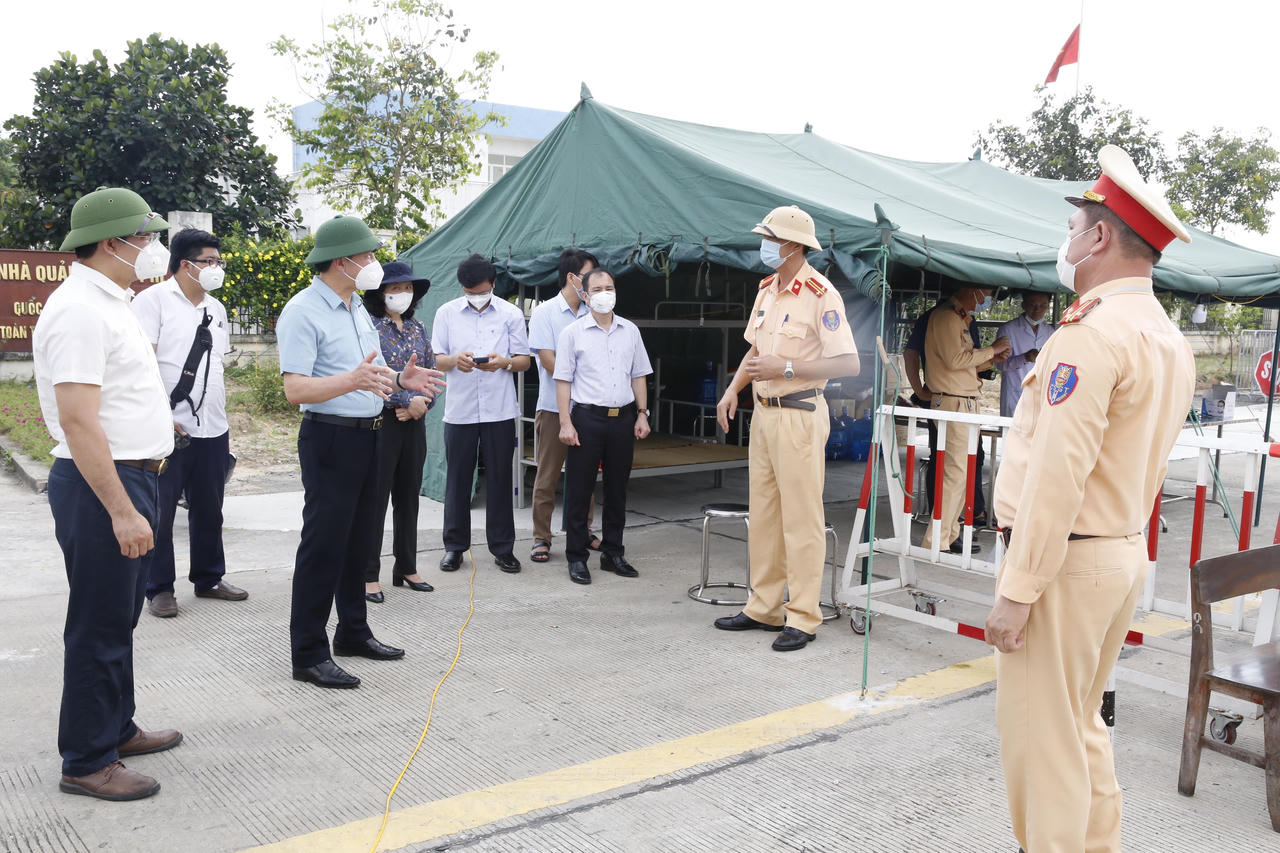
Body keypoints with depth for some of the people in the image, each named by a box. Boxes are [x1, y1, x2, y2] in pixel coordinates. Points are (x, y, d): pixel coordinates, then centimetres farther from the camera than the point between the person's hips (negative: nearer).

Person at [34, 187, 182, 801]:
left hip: (131, 476, 10)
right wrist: (122, 511, -26)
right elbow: (79, 421, -25)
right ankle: (86, 762, 14)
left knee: (120, 617, 20)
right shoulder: (80, 310, -19)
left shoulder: (109, 302, 14)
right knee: (100, 628, 1)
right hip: (101, 486, -10)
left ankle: (116, 728, 34)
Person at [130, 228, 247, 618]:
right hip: (171, 428, -6)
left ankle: (209, 578, 28)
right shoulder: (154, 300, -7)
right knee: (160, 512, 4)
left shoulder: (216, 308, 15)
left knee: (209, 510, 15)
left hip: (213, 430, 7)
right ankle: (159, 589, 15)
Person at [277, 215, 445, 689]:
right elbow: (296, 389, -22)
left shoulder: (358, 308, 16)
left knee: (360, 540, 16)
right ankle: (308, 654, 5)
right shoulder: (303, 312, -13)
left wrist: (400, 380, 4)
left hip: (368, 436, 9)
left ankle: (353, 633, 30)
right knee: (324, 546, -4)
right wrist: (354, 379, -35)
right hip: (330, 439, -9)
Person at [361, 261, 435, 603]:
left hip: (413, 422, 6)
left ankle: (406, 568, 23)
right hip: (380, 421, -6)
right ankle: (369, 575, 7)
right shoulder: (370, 326, -6)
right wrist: (407, 400, -15)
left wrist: (421, 404, -6)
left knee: (409, 497, 12)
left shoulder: (418, 329, 12)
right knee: (375, 498, -1)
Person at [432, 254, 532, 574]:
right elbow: (436, 360, 5)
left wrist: (504, 362, -17)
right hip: (459, 409, 1)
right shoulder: (446, 313, 6)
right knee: (457, 479, 6)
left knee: (499, 479, 4)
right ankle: (454, 545, 17)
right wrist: (455, 360, -17)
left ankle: (502, 547, 14)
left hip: (500, 410, 0)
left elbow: (524, 361, 5)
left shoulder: (511, 314, 5)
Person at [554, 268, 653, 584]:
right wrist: (566, 423, -9)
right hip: (587, 417, -3)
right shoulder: (573, 332, 0)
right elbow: (563, 380, -2)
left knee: (617, 490, 10)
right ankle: (576, 558, 9)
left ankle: (613, 553, 21)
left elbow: (638, 376, 15)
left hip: (623, 417, 4)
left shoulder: (630, 331, 11)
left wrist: (642, 415, 7)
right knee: (579, 490, 0)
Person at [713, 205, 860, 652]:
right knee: (763, 514, 13)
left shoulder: (821, 295, -14)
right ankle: (763, 607, 23)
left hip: (799, 415, -8)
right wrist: (733, 388, 10)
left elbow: (848, 363, -19)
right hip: (763, 412, 9)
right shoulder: (767, 289, 12)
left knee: (801, 517, -3)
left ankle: (803, 617, 5)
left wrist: (786, 367, -21)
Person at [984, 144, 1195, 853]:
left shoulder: (1090, 332, -19)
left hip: (1065, 560, -10)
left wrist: (1017, 592, -20)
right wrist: (1124, 538, 22)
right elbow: (1148, 466, 16)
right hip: (1127, 554, 10)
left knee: (1040, 735, 2)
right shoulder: (1172, 342, 12)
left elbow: (1058, 473, -23)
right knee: (1081, 725, 21)